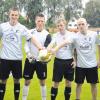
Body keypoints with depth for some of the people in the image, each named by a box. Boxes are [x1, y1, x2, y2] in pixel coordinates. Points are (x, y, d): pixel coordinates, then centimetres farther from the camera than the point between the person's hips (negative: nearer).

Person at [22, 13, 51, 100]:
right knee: (27, 81, 8)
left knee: (42, 82, 9)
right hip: (30, 60, 2)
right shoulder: (30, 32, 1)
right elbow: (26, 45, 1)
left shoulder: (47, 34, -6)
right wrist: (28, 54, -17)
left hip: (41, 61, -1)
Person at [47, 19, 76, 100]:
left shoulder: (71, 35, -2)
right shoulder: (56, 35, -2)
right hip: (59, 61, 0)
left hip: (69, 61, 1)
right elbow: (51, 44, -21)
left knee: (68, 82, 11)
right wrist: (48, 49, -43)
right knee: (56, 83, 4)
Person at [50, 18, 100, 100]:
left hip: (92, 64, 1)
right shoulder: (75, 36, -12)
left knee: (93, 84, 12)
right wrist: (55, 49, -44)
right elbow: (65, 42, -28)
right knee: (79, 84, 11)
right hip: (80, 65, -1)